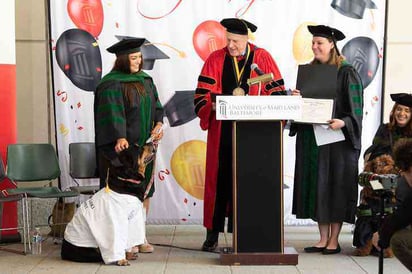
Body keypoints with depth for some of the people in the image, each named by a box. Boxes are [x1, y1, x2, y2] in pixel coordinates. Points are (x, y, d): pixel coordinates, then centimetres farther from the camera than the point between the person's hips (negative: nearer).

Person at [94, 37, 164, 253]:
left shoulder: (145, 80, 14)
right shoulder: (111, 84, -9)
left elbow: (156, 105, 15)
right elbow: (113, 113, -21)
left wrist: (158, 124, -4)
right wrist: (120, 137, -34)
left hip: (143, 146, 7)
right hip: (121, 147, -7)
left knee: (144, 191, 9)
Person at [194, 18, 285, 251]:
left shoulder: (263, 58, 2)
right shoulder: (216, 59, 4)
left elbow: (277, 94, 1)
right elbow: (202, 95, -2)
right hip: (222, 133, 1)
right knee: (219, 180, 3)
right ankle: (213, 233, 11)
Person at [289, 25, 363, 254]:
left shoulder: (347, 73, -6)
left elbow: (355, 108, -10)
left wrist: (343, 122, -26)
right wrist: (296, 98, -6)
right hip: (312, 138, 6)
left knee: (335, 185, -1)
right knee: (317, 186, 6)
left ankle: (334, 240, 8)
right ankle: (323, 238, 14)